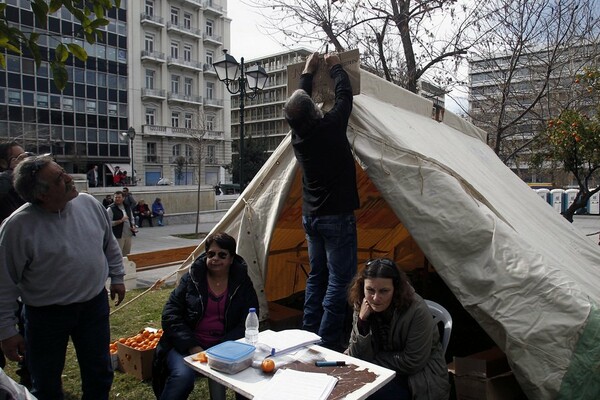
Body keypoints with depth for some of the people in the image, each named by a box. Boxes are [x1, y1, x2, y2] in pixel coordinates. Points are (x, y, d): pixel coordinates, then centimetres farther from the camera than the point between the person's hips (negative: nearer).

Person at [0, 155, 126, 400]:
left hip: (95, 305, 4)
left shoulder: (89, 204, -6)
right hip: (46, 315, -3)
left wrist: (117, 277, 12)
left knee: (100, 375, 18)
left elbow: (110, 245, 9)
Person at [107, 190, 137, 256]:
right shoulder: (111, 209, -8)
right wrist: (120, 221, -22)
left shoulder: (127, 207, 11)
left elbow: (132, 219, 21)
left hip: (129, 235, 6)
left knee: (127, 255, 15)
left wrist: (133, 226, 2)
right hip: (118, 236, -6)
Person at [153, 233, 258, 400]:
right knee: (183, 375, -31)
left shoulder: (242, 283, 3)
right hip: (186, 346, 0)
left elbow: (248, 322, 1)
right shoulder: (191, 278, 2)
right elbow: (171, 314, -1)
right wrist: (192, 347, -12)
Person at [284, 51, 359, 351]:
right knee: (339, 278, -1)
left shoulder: (297, 132, 0)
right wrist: (335, 66, 18)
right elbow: (345, 94, 1)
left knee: (317, 275, 16)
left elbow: (300, 99, 19)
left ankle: (309, 333, 24)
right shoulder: (330, 126, -15)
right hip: (337, 216, -7)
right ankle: (327, 341, 2)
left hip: (310, 216, 7)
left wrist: (308, 72, 32)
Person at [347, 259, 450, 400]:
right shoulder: (361, 306, -9)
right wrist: (362, 321, -24)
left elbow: (412, 363, -18)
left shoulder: (417, 311, -23)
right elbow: (358, 357, -11)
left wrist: (374, 359, -13)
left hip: (420, 380, -4)